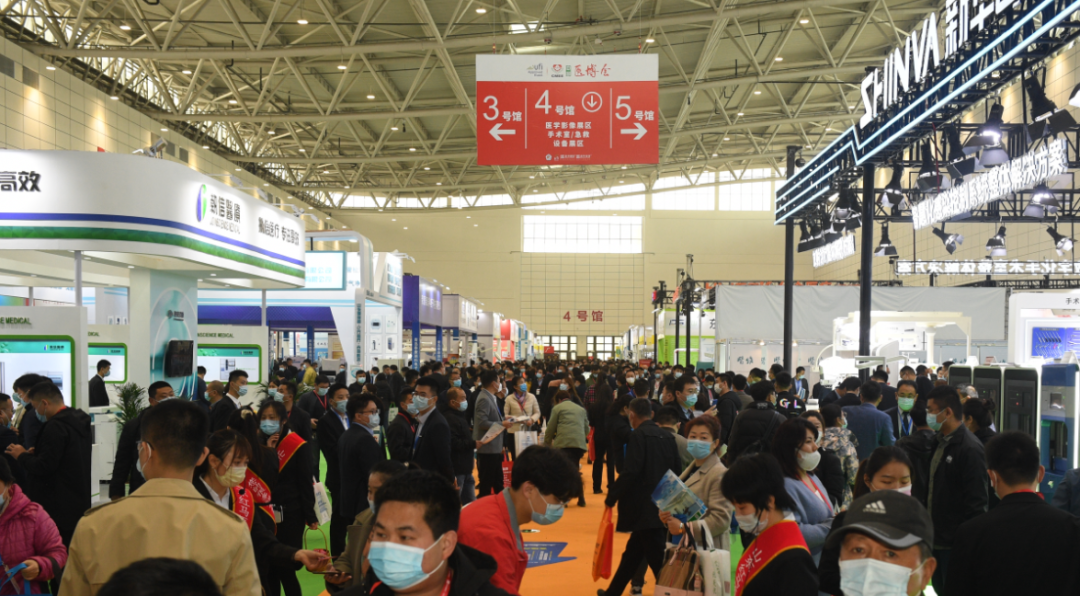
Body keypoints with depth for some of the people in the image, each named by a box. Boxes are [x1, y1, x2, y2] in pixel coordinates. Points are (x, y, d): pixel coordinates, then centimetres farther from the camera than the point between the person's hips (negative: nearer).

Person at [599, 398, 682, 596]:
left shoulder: (638, 436, -13)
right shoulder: (667, 436, 7)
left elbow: (630, 472, -20)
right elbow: (678, 469, 11)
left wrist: (612, 496, -8)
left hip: (644, 507, -8)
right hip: (663, 507, 8)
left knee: (657, 558, -3)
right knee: (633, 551, 20)